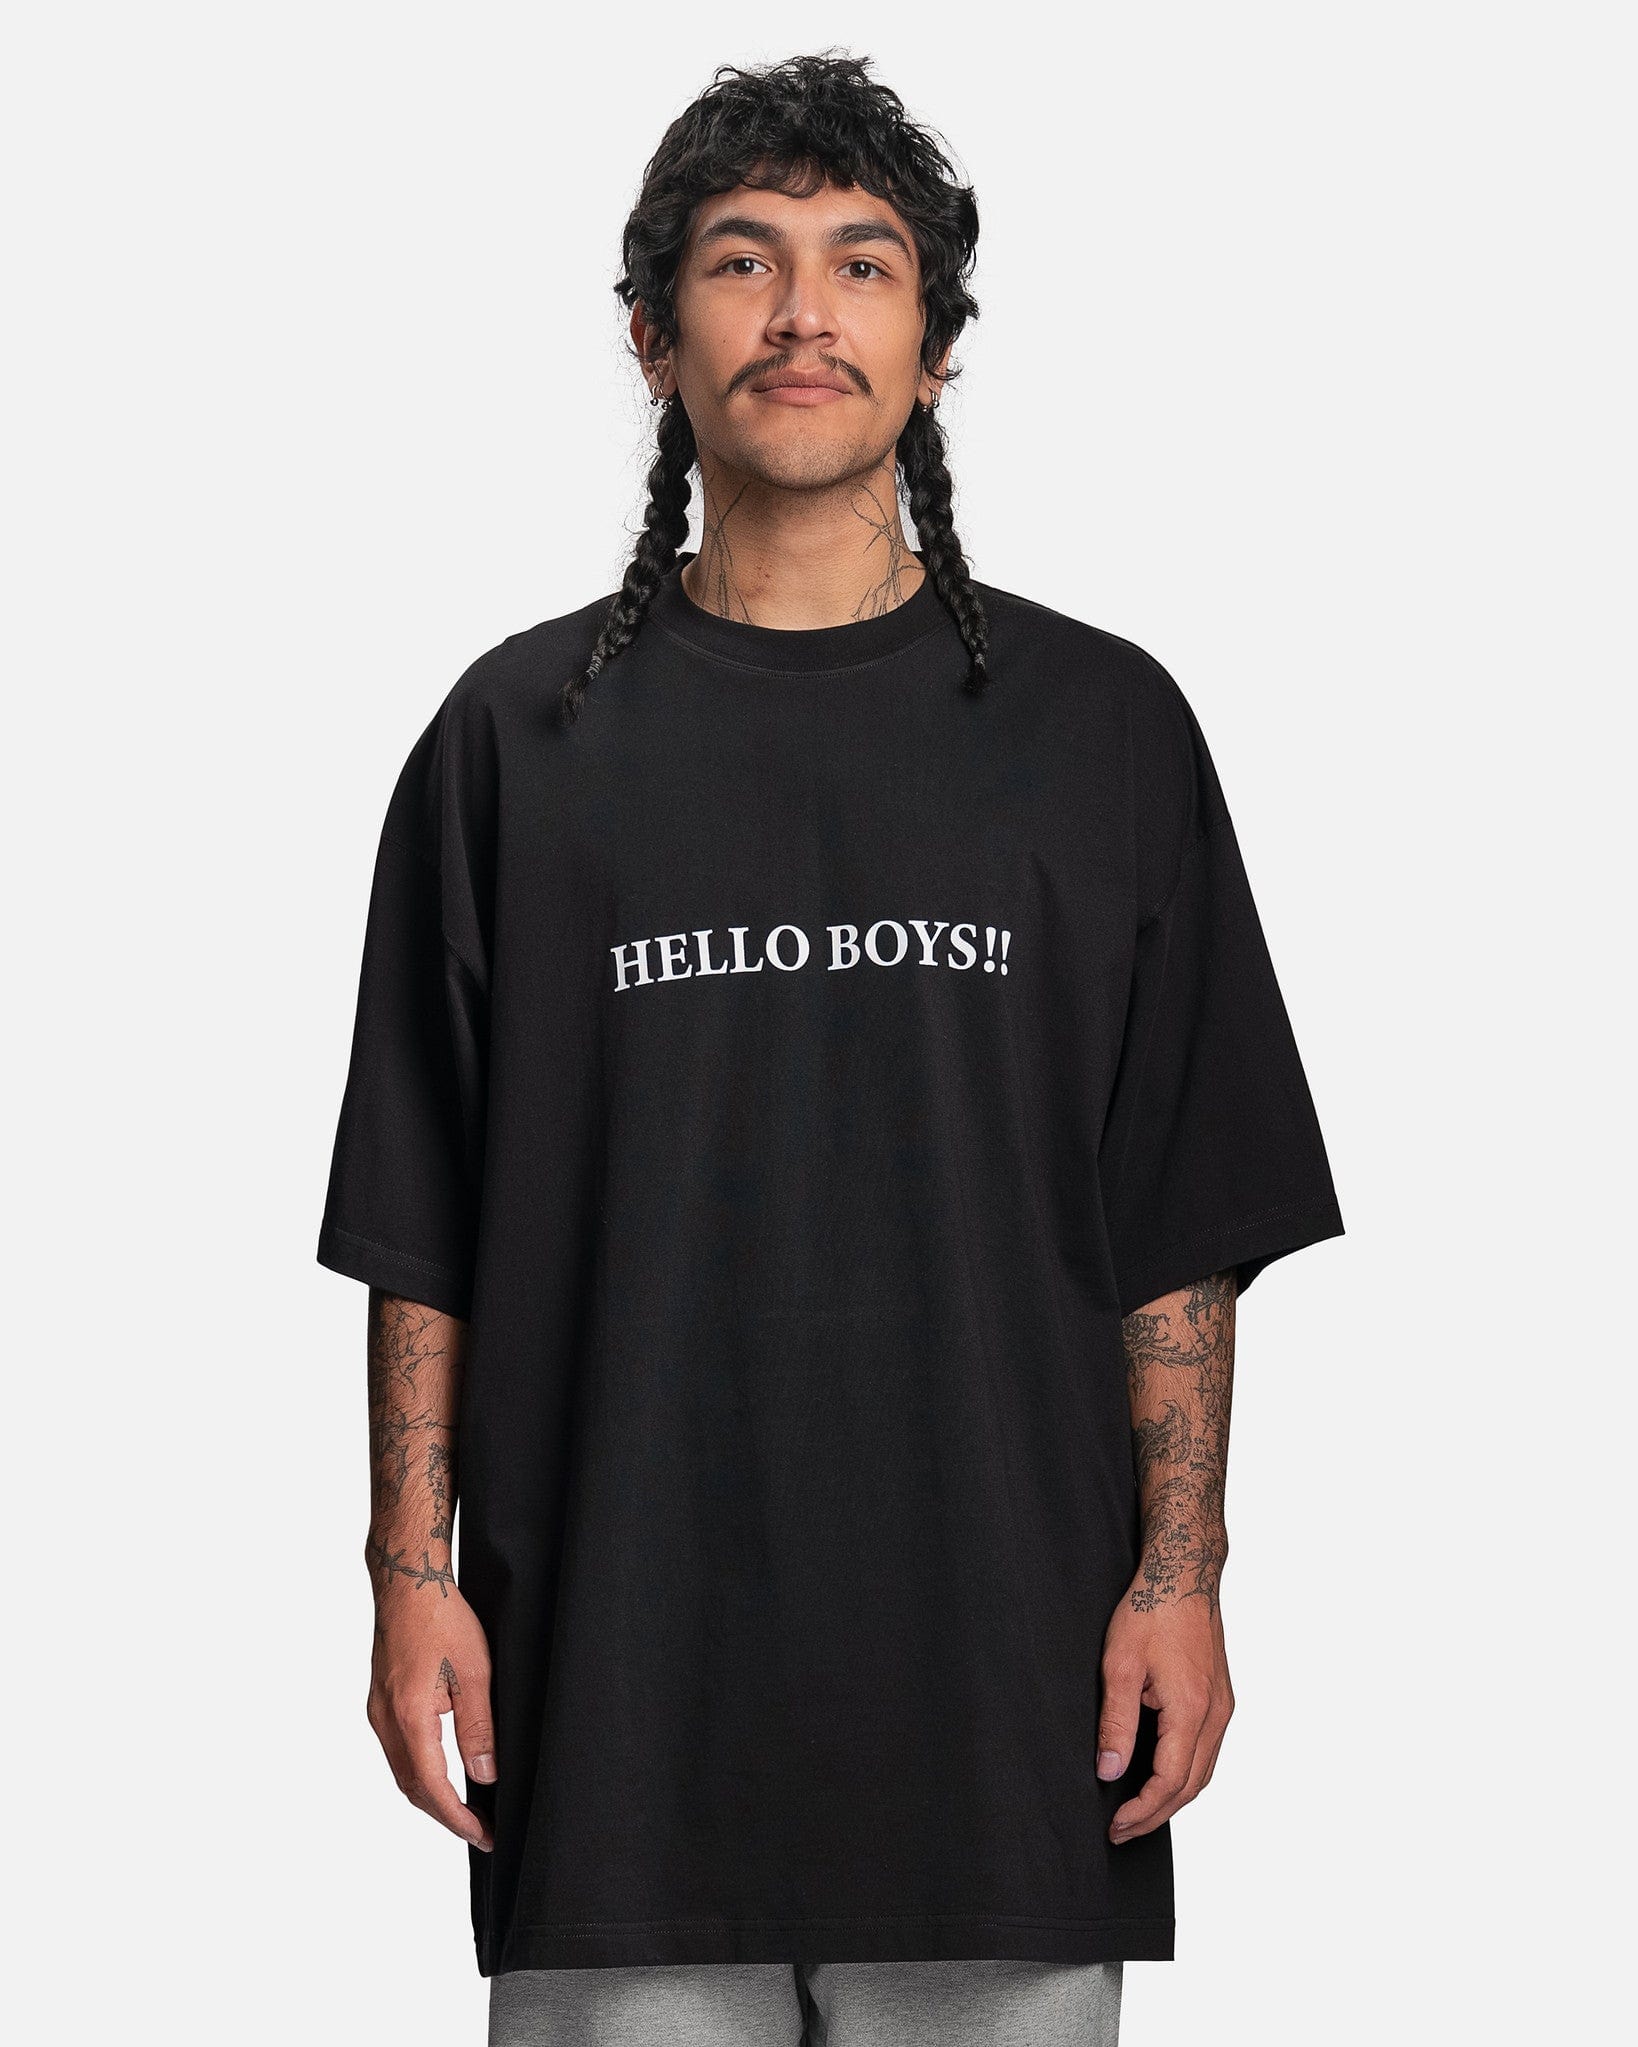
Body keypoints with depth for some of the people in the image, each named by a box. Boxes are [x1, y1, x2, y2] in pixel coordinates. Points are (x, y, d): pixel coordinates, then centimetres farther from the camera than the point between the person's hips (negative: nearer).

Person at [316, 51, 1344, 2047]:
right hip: (616, 1679, 0)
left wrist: (1179, 1573, -1)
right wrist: (412, 1565, 0)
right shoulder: (522, 735, 7)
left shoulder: (1101, 724, 7)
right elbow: (417, 1228, 7)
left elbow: (1186, 1227, 6)